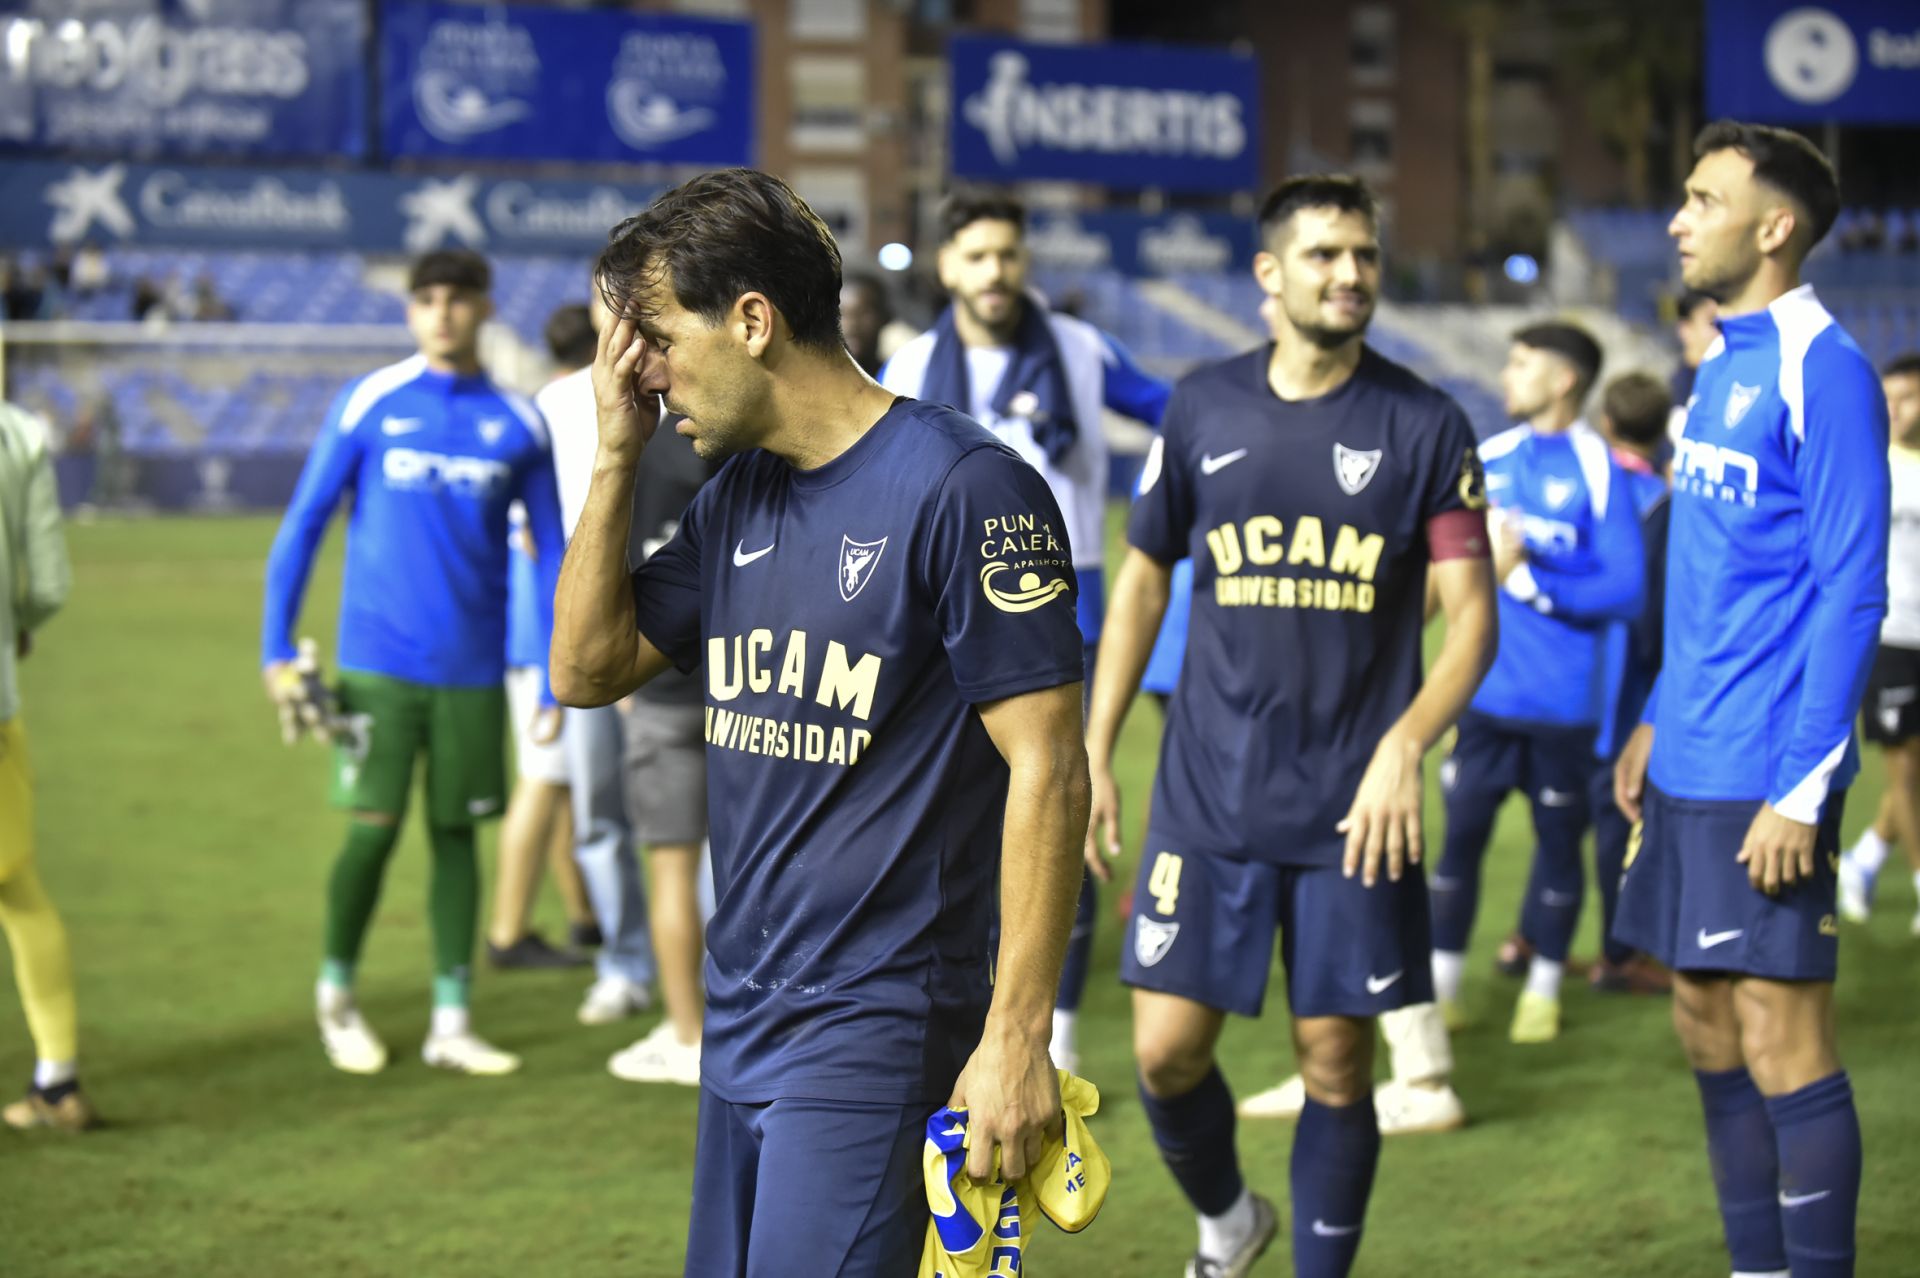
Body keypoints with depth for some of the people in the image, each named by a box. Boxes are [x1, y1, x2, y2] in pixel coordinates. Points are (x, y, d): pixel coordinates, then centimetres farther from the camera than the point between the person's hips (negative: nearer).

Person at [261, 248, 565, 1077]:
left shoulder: (517, 423, 4)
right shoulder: (369, 404, -2)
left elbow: (551, 553, 9)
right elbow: (302, 526, 2)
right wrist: (276, 648, -2)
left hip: (473, 668, 2)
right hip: (379, 660, -2)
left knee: (455, 834, 5)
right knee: (374, 830, -5)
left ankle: (451, 1024, 12)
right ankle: (335, 992, 18)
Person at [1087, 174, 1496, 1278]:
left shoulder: (1425, 424, -2)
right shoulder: (1205, 409, 4)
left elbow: (1472, 617, -4)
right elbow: (1143, 580, 13)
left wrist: (1403, 748, -19)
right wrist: (1094, 752, 9)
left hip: (1354, 808, -1)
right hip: (1209, 798, 2)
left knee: (1338, 1062, 3)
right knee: (1167, 1049, 0)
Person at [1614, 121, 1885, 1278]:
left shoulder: (1822, 369, -13)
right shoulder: (1723, 367, 14)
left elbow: (1851, 592, -16)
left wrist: (1801, 789, -19)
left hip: (1765, 778, -9)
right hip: (1691, 769, 9)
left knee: (1780, 1042, -4)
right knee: (1709, 1029, 12)